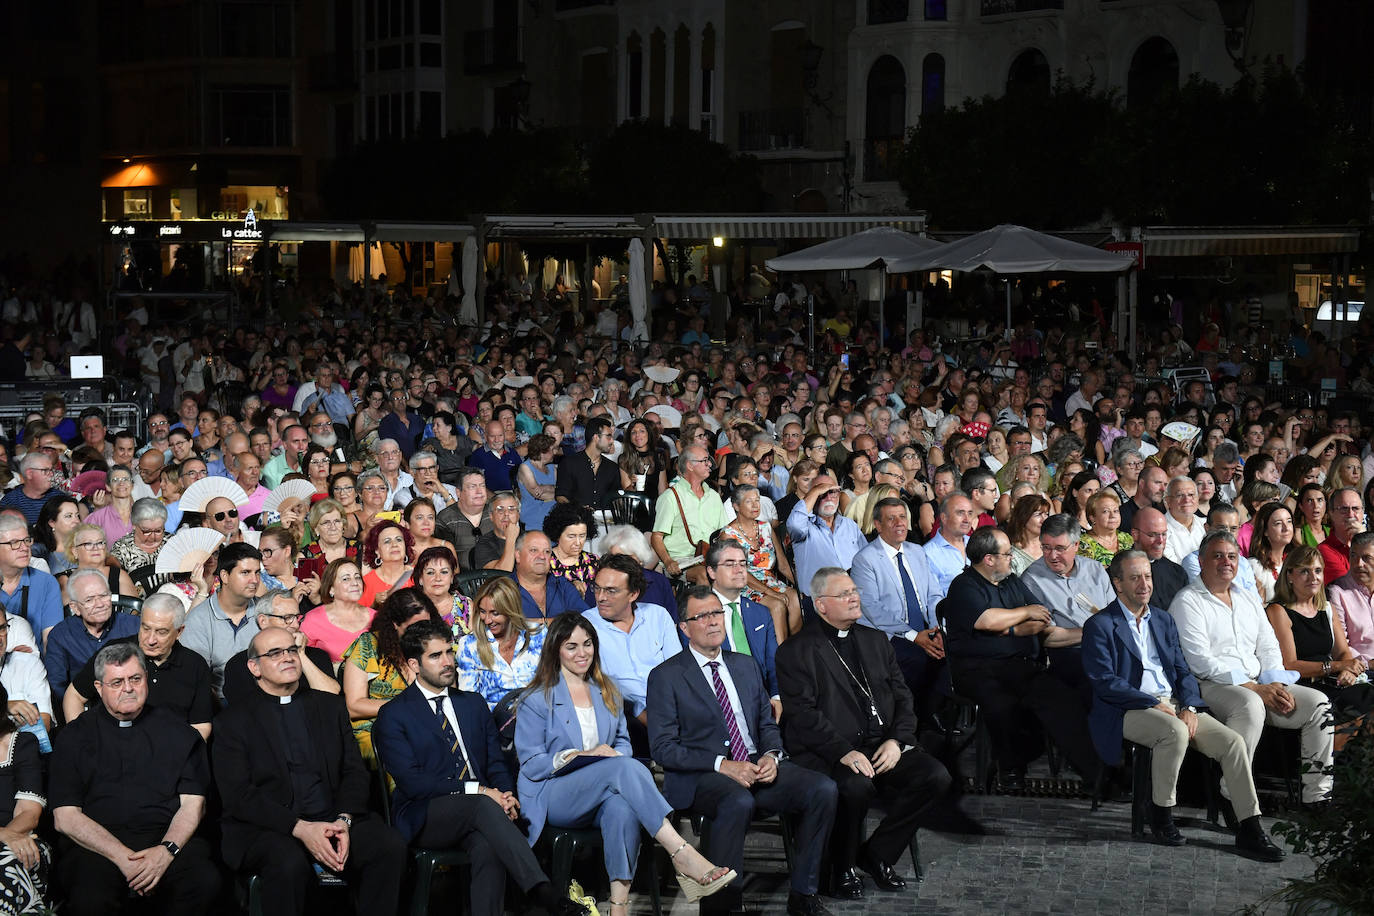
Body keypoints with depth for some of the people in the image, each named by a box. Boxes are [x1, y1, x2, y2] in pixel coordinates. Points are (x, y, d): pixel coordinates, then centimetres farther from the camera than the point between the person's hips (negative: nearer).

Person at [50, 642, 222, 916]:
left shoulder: (178, 733, 16)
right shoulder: (74, 737, 13)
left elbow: (193, 804, 8)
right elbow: (65, 818, 3)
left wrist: (166, 850, -13)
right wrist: (123, 857, -11)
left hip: (168, 839, 2)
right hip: (95, 846, -1)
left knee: (206, 882, -31)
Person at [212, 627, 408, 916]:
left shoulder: (329, 706, 17)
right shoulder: (233, 721, 5)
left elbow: (354, 772, 11)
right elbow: (238, 795, -6)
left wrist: (344, 821, -10)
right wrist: (300, 828, -19)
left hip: (333, 820, 4)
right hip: (267, 828, -4)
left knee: (390, 846, -24)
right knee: (290, 864, -37)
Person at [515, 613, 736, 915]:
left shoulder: (607, 692, 20)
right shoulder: (537, 700, 4)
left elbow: (623, 741, 19)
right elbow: (530, 765, -3)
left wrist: (616, 755, -7)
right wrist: (580, 757, -17)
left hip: (601, 795, 4)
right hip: (553, 797, -4)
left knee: (622, 806, -37)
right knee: (626, 767, -33)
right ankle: (684, 858, -45)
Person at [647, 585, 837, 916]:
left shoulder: (745, 666, 20)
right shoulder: (666, 677, 2)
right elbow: (663, 748, -6)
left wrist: (771, 756, -2)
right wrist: (722, 765, -17)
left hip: (757, 767, 6)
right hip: (701, 777, -5)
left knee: (823, 788, -20)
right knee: (739, 802, -40)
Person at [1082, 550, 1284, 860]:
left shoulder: (1163, 621, 21)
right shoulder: (1100, 625, 0)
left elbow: (1183, 671, 16)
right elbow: (1104, 682, -10)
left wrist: (1189, 707, -5)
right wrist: (1154, 705, -17)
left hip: (1175, 707, 6)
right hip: (1128, 712, -6)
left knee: (1233, 741, -15)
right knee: (1175, 731, -36)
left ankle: (1249, 829, -14)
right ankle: (1161, 813, -17)